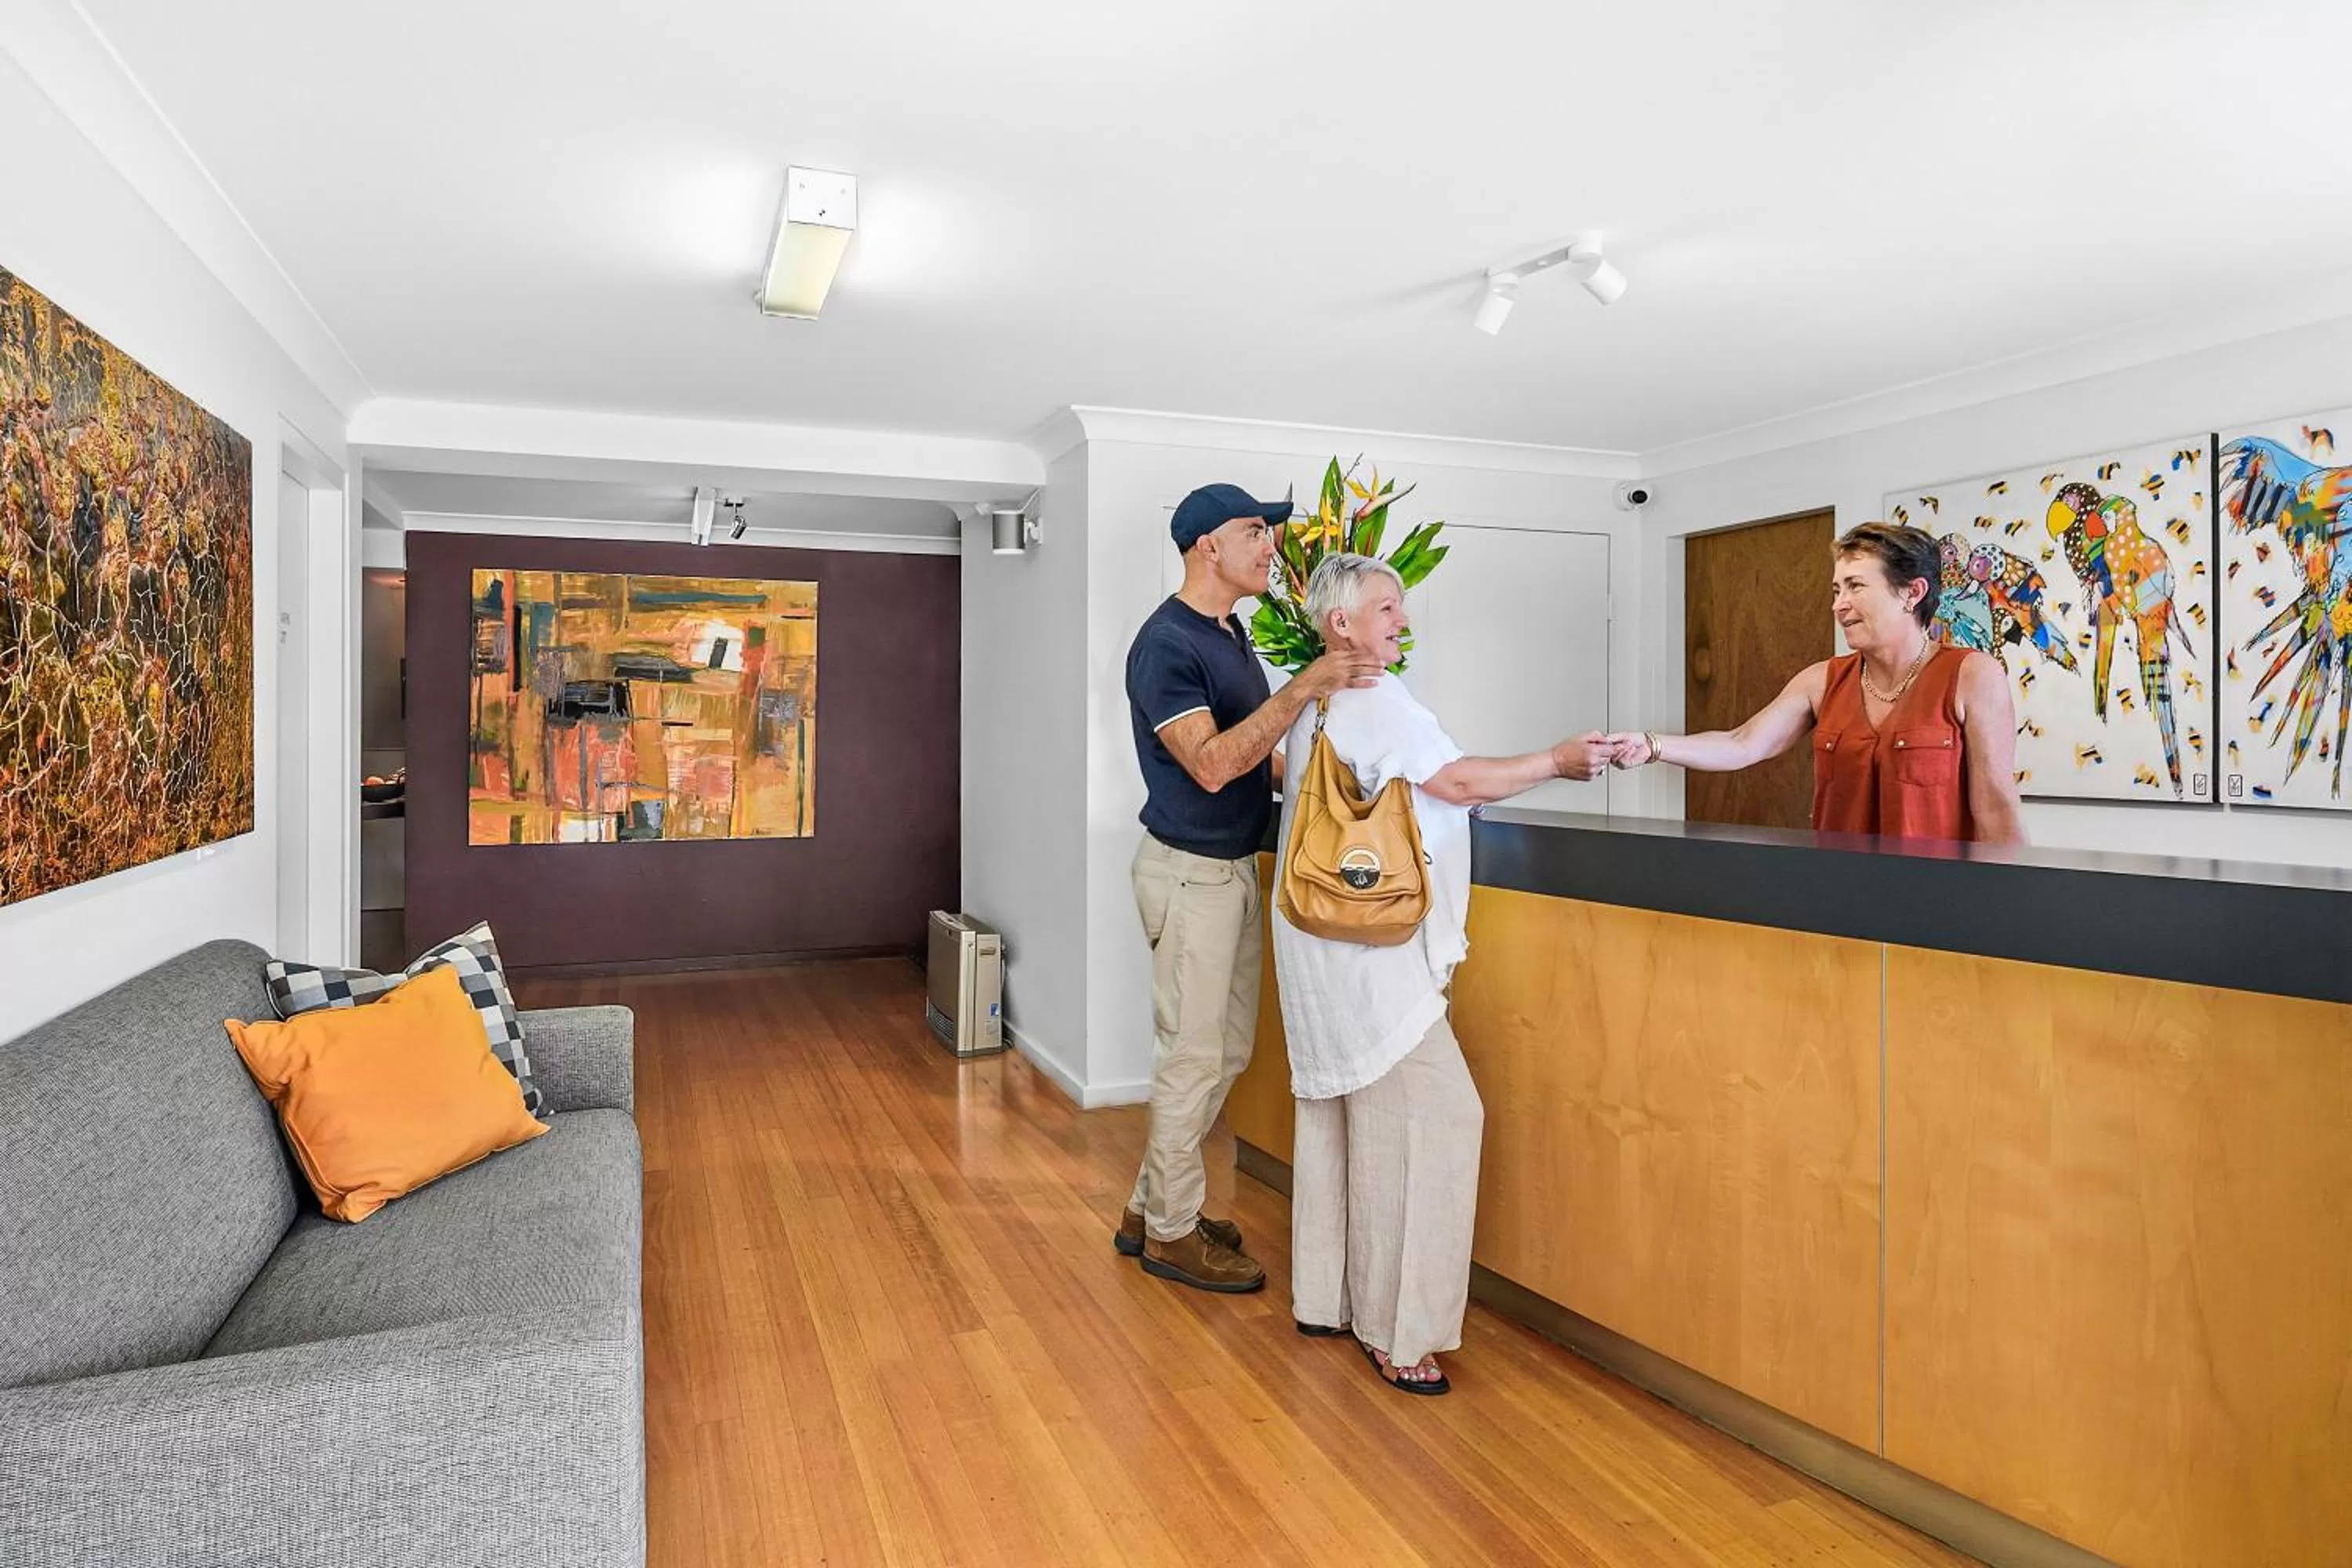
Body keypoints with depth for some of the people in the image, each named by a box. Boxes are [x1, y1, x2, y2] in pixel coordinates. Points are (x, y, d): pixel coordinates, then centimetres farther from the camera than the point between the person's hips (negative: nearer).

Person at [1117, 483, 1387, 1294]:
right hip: (1190, 871, -9)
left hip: (1233, 868, 9)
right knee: (1194, 1056, 2)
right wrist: (1306, 687, -30)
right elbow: (1211, 764, -27)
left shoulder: (1232, 633, 11)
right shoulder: (1166, 644, -17)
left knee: (1226, 1050, 16)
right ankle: (1171, 1233, 19)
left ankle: (1150, 1206, 30)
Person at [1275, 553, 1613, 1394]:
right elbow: (1458, 781, -13)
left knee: (1339, 1115, 15)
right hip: (1367, 943, -10)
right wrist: (1556, 762, -2)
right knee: (1430, 1113, -7)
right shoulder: (1372, 698, -14)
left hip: (1328, 939, 10)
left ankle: (1324, 1299, 25)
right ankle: (1393, 1326, 0)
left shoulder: (1317, 702, 16)